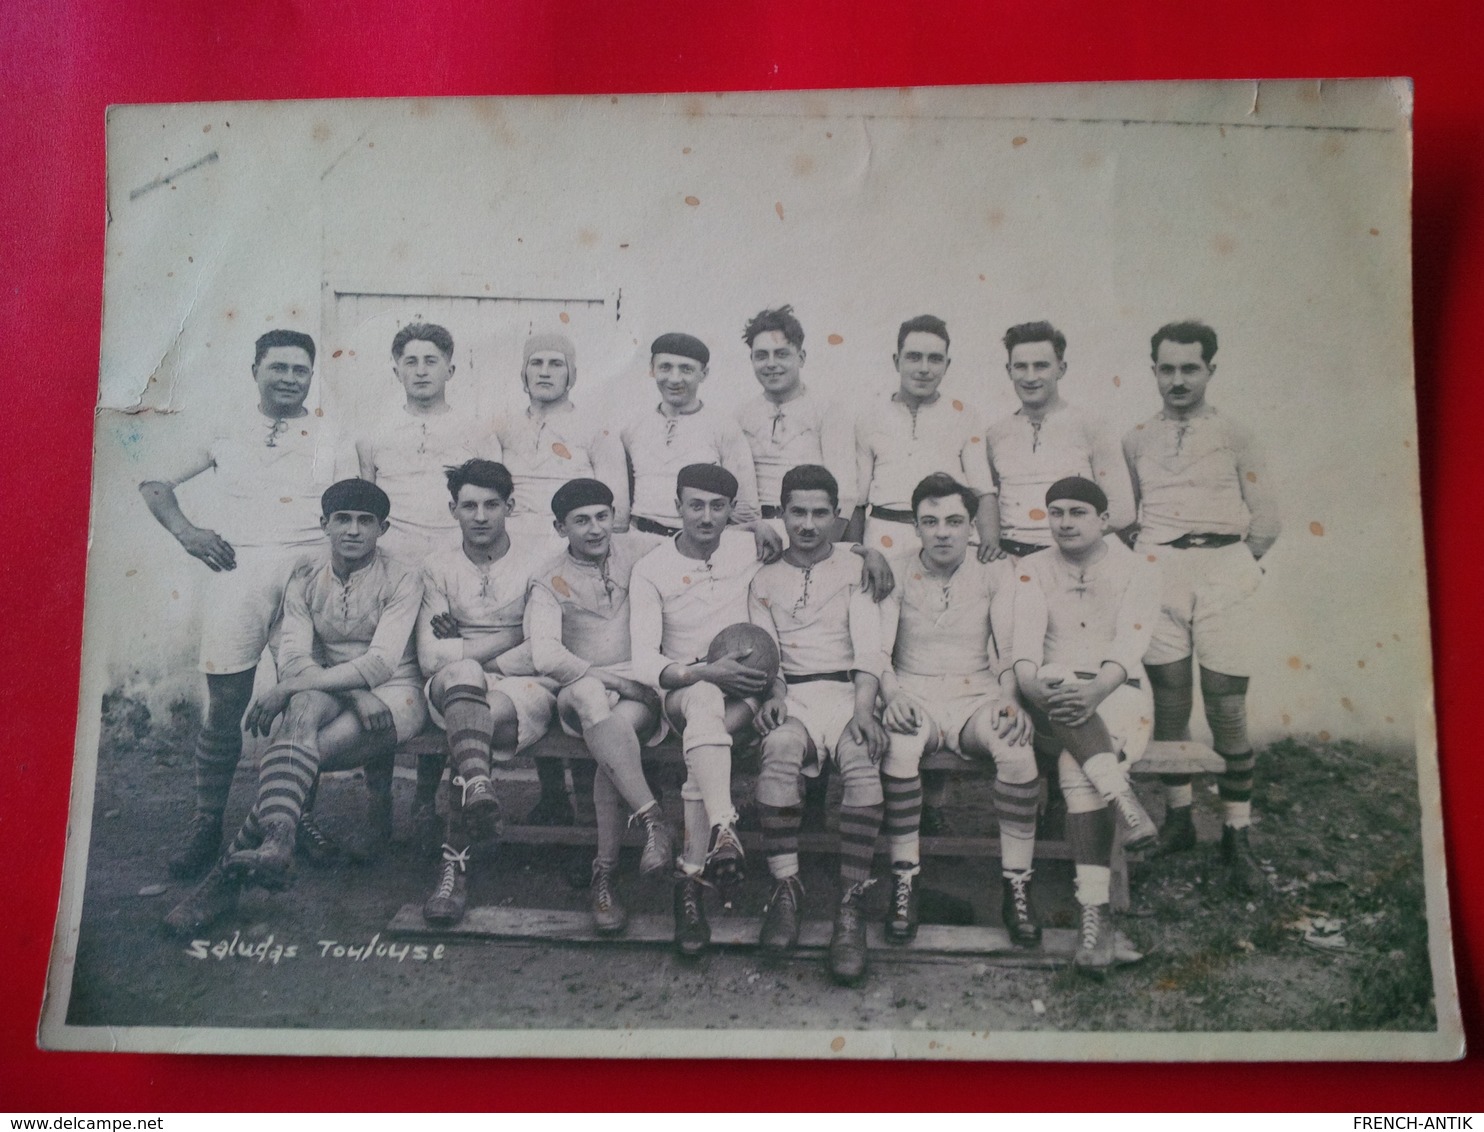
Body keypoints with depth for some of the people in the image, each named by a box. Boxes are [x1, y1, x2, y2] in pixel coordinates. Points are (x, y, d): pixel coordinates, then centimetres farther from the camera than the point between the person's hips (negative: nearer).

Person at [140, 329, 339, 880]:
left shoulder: (331, 438, 15)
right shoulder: (226, 431, 16)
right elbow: (155, 484, 18)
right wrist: (185, 531, 2)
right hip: (239, 568, 0)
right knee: (225, 703, -3)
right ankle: (206, 823, 10)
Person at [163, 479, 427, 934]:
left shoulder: (401, 581, -3)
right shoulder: (305, 582, 9)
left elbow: (381, 663, -16)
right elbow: (292, 658, -4)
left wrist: (287, 688, -23)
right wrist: (357, 694, -23)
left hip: (394, 694, -3)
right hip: (326, 694, 3)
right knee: (304, 707, -36)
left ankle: (230, 870, -36)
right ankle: (275, 841, -54)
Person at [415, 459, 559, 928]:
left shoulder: (536, 564, 6)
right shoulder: (439, 568, 13)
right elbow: (429, 657, 0)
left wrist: (462, 650, -3)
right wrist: (507, 638, -7)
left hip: (525, 689, -1)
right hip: (455, 688, 1)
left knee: (485, 717, -35)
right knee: (459, 674, -36)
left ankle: (456, 861, -34)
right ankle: (479, 787, -58)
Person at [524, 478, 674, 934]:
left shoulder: (637, 550, 11)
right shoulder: (550, 581, 5)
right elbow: (545, 656, -9)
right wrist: (608, 678, -17)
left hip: (641, 692, 1)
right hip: (584, 692, 0)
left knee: (620, 724, -34)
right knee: (589, 696, -37)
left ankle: (605, 871, -28)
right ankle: (651, 819, -38)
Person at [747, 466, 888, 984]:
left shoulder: (855, 571, 11)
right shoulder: (765, 581, 18)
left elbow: (868, 647, 0)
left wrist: (863, 710, -17)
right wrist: (773, 694, -13)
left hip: (847, 689, -1)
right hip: (792, 694, 1)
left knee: (862, 760, -33)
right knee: (780, 753, -34)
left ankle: (850, 907, -32)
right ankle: (785, 888, -27)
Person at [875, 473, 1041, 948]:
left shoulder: (995, 572, 10)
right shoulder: (895, 570, 8)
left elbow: (1010, 646, -1)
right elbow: (879, 646, -1)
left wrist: (1010, 700, -20)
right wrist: (892, 694, -21)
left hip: (977, 697, 1)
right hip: (916, 697, 0)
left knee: (1018, 748, -32)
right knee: (899, 747, -35)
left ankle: (1016, 887, -20)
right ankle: (903, 883, -23)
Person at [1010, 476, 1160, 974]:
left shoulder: (1137, 569, 8)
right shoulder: (1032, 569, 12)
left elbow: (1130, 641, -8)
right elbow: (1025, 635, -6)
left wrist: (1097, 690, -28)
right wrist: (1031, 682, -29)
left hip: (1118, 693, -1)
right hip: (1053, 696, 2)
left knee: (1076, 765, -32)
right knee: (1055, 682, -36)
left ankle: (1095, 910, -37)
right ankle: (1122, 797, -39)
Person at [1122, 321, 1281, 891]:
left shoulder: (1233, 436, 8)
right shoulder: (1136, 440, 14)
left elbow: (1267, 518, 9)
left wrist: (1233, 563, 8)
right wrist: (1153, 560, 9)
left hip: (1223, 573, -2)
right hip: (1157, 574, 2)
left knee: (1228, 710, -4)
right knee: (1169, 704, 3)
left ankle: (1236, 836, 5)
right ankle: (1177, 816, 18)